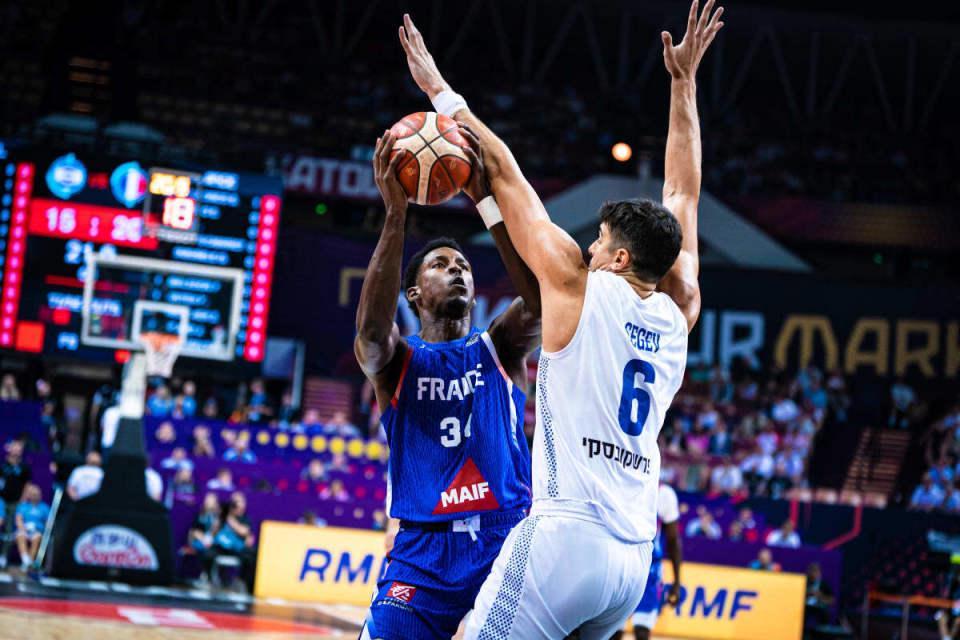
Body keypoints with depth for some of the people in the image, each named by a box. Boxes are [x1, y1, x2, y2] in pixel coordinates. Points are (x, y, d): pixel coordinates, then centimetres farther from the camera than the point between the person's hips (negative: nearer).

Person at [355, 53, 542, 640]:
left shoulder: (501, 349, 11)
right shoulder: (396, 360, 7)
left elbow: (543, 297, -10)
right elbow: (372, 327, -18)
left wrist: (487, 200, -18)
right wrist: (396, 215, -26)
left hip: (506, 548, 1)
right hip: (423, 557, -1)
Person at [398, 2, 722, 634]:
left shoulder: (579, 286, -2)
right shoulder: (678, 311, 11)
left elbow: (505, 175, 8)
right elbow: (683, 193, 23)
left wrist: (442, 93, 16)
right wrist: (684, 83, 31)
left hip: (565, 539, -6)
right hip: (635, 557, 7)